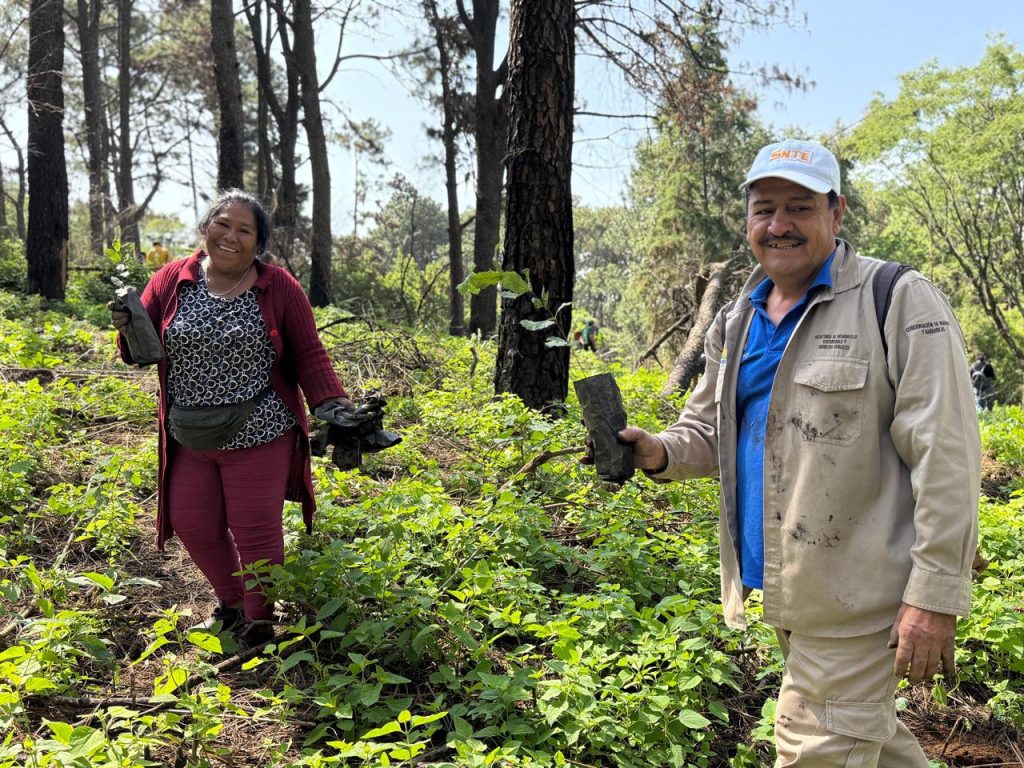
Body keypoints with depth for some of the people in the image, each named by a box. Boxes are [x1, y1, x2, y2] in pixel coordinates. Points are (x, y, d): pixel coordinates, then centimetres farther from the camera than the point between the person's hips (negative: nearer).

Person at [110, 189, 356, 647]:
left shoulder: (279, 288, -5)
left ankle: (257, 627, 25)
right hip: (189, 438, 4)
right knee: (193, 526, 14)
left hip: (257, 435, -4)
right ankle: (230, 604, 40)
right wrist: (128, 329, -15)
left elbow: (309, 356, -2)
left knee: (255, 532, 3)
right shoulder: (170, 281, 2)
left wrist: (333, 407, -15)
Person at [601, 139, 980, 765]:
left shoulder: (899, 302, -12)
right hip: (783, 589, 7)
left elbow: (945, 458, -17)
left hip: (854, 596, -7)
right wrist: (659, 452, -4)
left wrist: (935, 595, -21)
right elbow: (708, 430, 18)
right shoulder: (737, 321, 10)